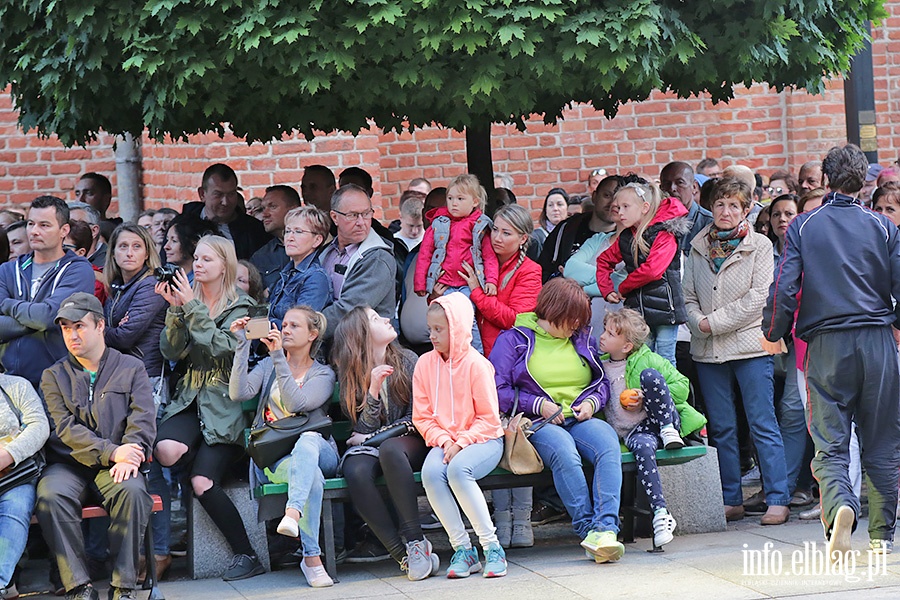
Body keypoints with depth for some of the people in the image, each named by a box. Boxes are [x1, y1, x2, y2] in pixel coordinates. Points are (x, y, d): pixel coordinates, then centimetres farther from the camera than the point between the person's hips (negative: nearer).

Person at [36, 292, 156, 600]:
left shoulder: (131, 368, 12)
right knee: (51, 496, -32)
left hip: (115, 465, -1)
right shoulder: (54, 376, 13)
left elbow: (143, 419, 0)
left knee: (132, 490, -34)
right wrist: (112, 452, -17)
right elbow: (65, 428, -1)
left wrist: (130, 455, -21)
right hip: (67, 464, 1)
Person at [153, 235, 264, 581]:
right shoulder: (187, 300, 14)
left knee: (203, 484, -20)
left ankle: (246, 556, -9)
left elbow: (221, 347, -14)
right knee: (166, 450, -31)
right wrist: (176, 309, -9)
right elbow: (172, 352, 3)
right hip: (190, 399, 4)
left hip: (224, 404, -4)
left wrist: (194, 307, -14)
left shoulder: (239, 306, 2)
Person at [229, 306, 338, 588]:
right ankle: (312, 557, -44)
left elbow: (295, 403, -10)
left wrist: (278, 356, -14)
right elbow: (239, 393, 0)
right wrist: (242, 344, -3)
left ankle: (292, 513, -62)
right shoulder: (268, 366, 22)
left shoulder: (323, 374, 12)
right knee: (312, 476, -36)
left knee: (307, 439, -41)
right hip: (272, 457, 1)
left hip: (317, 449, -1)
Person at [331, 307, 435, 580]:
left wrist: (375, 437, -6)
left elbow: (415, 417, 2)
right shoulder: (351, 373, 4)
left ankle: (416, 540, -35)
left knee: (389, 448, -37)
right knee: (356, 472, -34)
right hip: (368, 445, 1)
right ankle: (402, 553, -34)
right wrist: (373, 389, -20)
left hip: (407, 442, -1)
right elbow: (365, 427, -5)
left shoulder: (407, 360, 5)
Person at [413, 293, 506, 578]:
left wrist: (461, 443, -18)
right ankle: (462, 549, -22)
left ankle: (491, 546, -25)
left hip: (483, 439, -4)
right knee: (431, 472, -30)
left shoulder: (476, 364, -9)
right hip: (444, 441, 4)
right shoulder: (425, 364, 5)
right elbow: (422, 417, 8)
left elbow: (489, 419, -7)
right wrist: (443, 440, -9)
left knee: (458, 469, -36)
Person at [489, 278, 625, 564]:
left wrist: (592, 401, 3)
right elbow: (497, 390, -1)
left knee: (609, 445, -32)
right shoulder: (514, 340, 6)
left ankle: (605, 528, -44)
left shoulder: (582, 338, 21)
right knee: (564, 452, -39)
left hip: (580, 419, 4)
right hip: (539, 422, -4)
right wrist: (538, 405, -10)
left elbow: (602, 382, 26)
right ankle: (587, 528, -37)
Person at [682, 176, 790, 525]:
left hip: (750, 345, -4)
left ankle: (778, 500, -2)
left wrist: (714, 322, -13)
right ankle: (731, 501, 14)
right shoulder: (698, 248, 12)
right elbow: (688, 296, 10)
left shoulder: (760, 246, 0)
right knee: (721, 428, 7)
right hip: (708, 351, 4)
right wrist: (698, 322, -11)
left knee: (763, 425, -4)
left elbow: (759, 297, -9)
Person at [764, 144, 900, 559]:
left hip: (826, 345, -1)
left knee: (830, 445, -1)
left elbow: (784, 288, -5)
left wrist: (772, 333, 12)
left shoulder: (802, 226, 2)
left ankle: (841, 506, -30)